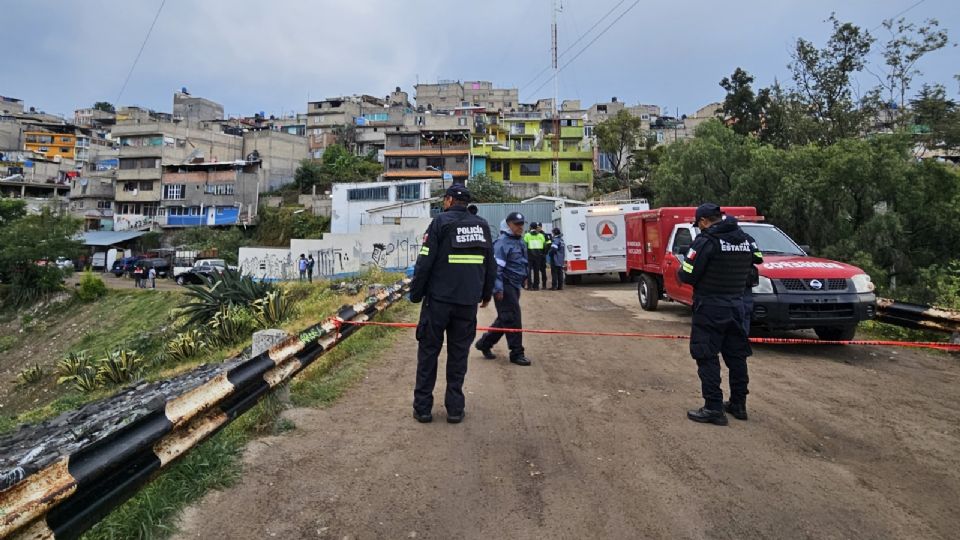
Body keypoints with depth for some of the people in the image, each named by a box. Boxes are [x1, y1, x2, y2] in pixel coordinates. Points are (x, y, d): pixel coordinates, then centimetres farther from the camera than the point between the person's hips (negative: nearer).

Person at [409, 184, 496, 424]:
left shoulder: (441, 222, -5)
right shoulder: (482, 225, 8)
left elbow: (425, 262, -9)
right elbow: (490, 264, 12)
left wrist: (415, 294, -1)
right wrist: (486, 294, 22)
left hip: (438, 299, -3)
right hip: (468, 302, 3)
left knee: (428, 351, 7)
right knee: (458, 353, 10)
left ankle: (423, 407, 10)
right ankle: (455, 408, 13)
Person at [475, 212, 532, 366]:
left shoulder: (520, 242, 15)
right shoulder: (502, 243, -15)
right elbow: (496, 267, -20)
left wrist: (523, 278, 24)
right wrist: (498, 289, -22)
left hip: (515, 285, 10)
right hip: (505, 286, -10)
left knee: (505, 319, 15)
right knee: (512, 319, -5)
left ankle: (484, 343, 27)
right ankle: (516, 353, 3)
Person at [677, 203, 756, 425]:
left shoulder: (706, 241, -15)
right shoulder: (745, 240, 9)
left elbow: (688, 275, -17)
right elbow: (746, 271, 14)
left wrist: (680, 270, 4)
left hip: (710, 307, -7)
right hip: (736, 305, 8)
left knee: (707, 358, 0)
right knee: (736, 355, 16)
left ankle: (713, 408, 2)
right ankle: (738, 404, 26)